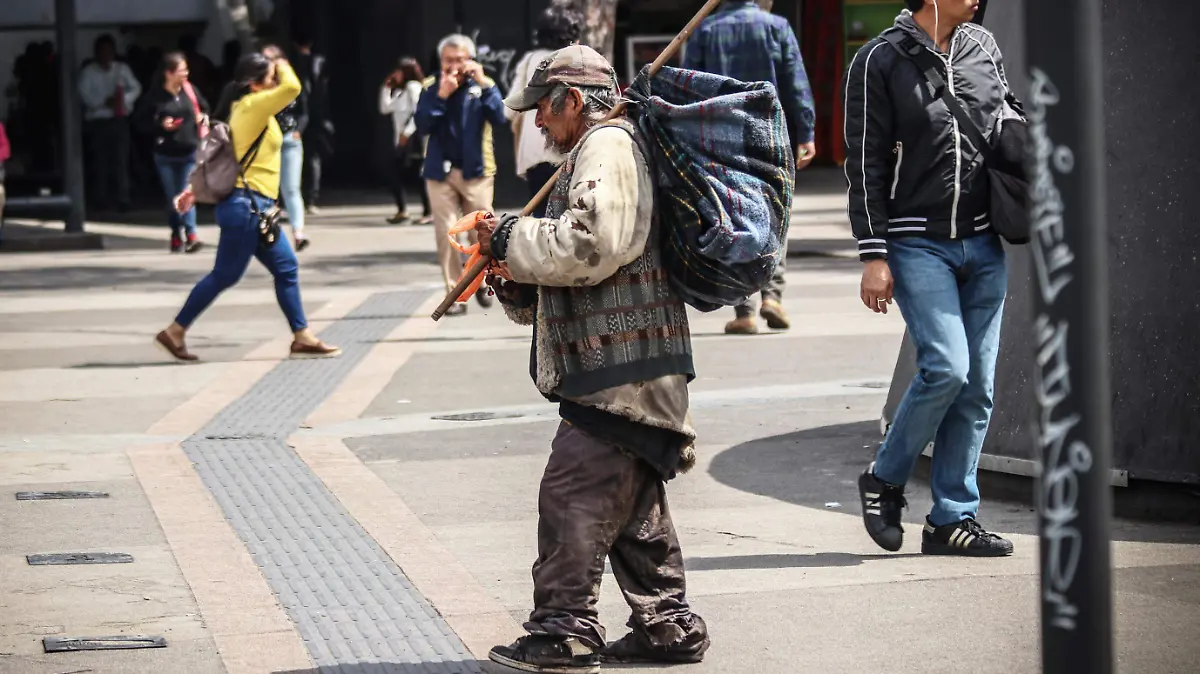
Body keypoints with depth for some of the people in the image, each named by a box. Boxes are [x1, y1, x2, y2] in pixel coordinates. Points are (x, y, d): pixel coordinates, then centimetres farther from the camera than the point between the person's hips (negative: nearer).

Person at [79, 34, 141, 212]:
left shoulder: (122, 69, 7)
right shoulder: (89, 72, -1)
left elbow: (135, 88, 4)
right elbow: (85, 94, -10)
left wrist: (124, 99, -15)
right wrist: (105, 102, -21)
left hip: (119, 119, 1)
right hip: (97, 121, -1)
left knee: (121, 160, -3)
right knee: (100, 162, 1)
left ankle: (123, 199, -1)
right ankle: (102, 200, 9)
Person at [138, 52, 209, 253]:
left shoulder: (190, 90, 0)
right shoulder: (155, 96, -8)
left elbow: (204, 108, 17)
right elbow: (144, 122, -2)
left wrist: (203, 118, -4)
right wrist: (161, 125, -18)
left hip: (190, 153, 0)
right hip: (165, 155, 0)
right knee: (173, 198, 7)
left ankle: (190, 235, -17)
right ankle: (177, 236, 20)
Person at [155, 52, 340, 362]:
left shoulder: (247, 110, 16)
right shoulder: (253, 106, -12)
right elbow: (292, 87, -26)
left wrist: (195, 190, 18)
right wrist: (283, 68, -5)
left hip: (255, 207, 10)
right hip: (246, 205, -10)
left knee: (286, 268, 9)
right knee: (225, 275, -4)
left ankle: (303, 338, 11)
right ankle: (174, 333, 2)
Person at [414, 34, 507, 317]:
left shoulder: (481, 85, 0)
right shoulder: (431, 87, 1)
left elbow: (499, 118, -14)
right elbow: (422, 126, -11)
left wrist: (485, 83, -20)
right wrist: (441, 95, -20)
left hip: (476, 171, 0)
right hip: (440, 171, 0)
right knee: (446, 233, -4)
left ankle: (481, 282, 25)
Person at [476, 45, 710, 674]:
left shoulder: (608, 145, -9)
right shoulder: (595, 153, 26)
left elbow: (588, 244, -23)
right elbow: (573, 271, 28)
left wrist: (510, 238, -9)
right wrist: (518, 283, 10)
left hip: (620, 366, -11)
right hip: (623, 369, 11)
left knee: (574, 492, -10)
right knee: (633, 501, 13)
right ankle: (666, 623, 17)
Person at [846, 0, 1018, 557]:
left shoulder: (983, 47, 10)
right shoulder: (879, 63, -5)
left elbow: (1009, 116, 26)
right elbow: (866, 166, -6)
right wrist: (873, 256, -11)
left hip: (982, 244, 5)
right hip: (917, 244, -5)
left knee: (977, 383, 3)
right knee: (946, 366, -17)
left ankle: (952, 518, 11)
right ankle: (884, 480, 6)